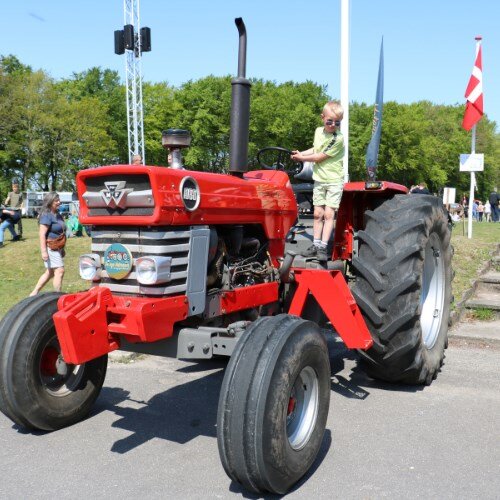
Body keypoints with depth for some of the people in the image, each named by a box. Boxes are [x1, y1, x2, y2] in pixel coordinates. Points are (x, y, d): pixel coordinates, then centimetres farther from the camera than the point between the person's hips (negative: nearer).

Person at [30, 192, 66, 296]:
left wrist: (62, 249, 25)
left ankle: (34, 293, 24)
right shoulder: (46, 216, -15)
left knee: (50, 272, 15)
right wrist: (44, 251, -26)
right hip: (50, 247, -10)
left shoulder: (58, 215, 13)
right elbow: (42, 234, -20)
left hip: (57, 248, 10)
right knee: (59, 271, -12)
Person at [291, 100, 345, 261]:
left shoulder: (338, 139, -18)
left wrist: (301, 158, -5)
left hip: (334, 181, -6)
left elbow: (319, 157, -16)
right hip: (319, 179, 6)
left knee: (328, 213, -8)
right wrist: (301, 153, 8)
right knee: (317, 213, 6)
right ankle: (316, 244, 11)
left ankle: (323, 247, -6)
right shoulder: (318, 131, 4)